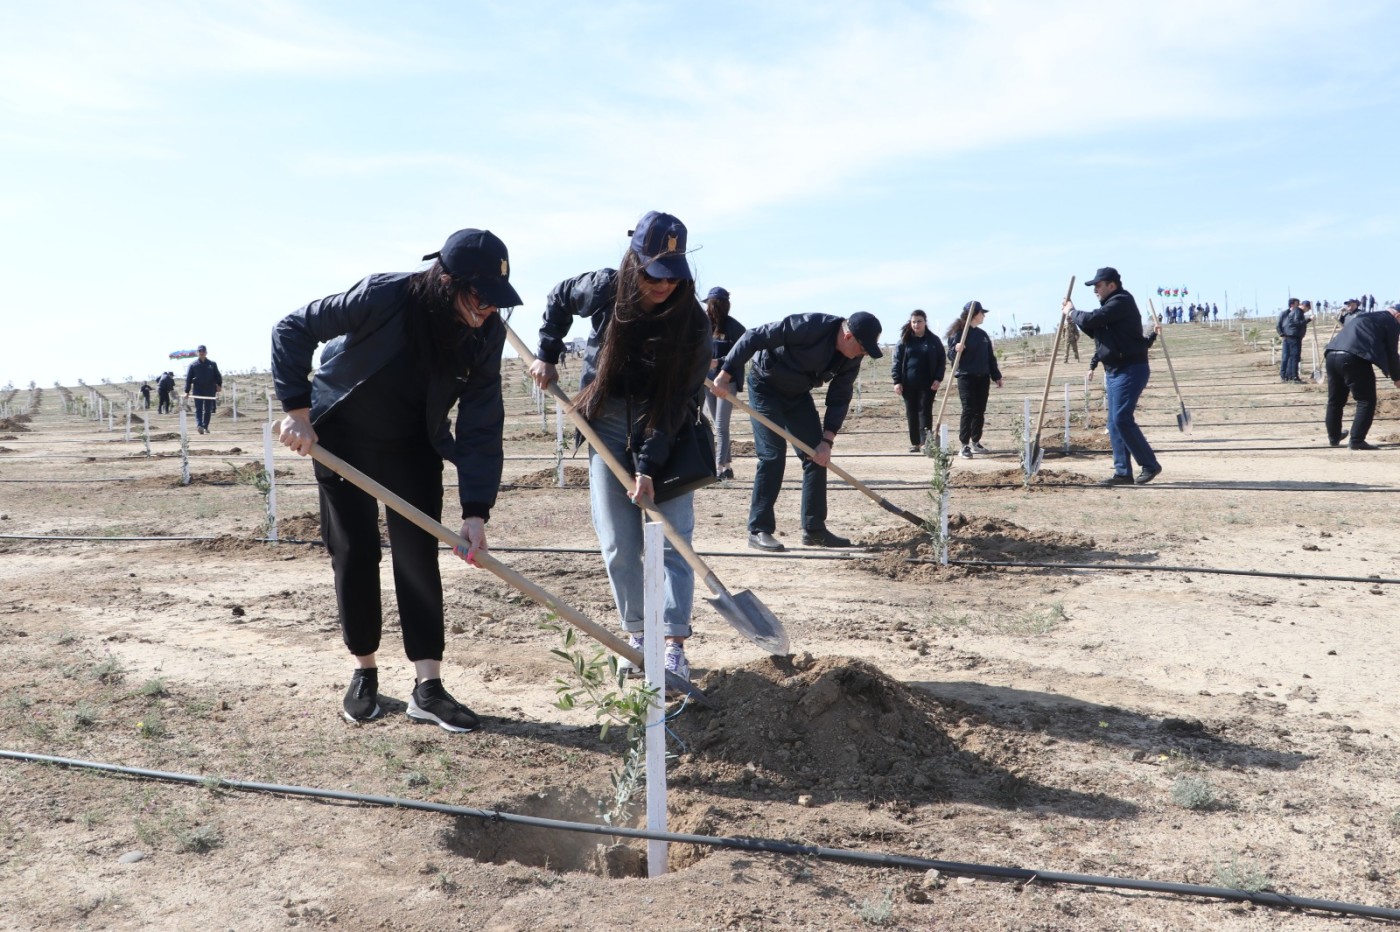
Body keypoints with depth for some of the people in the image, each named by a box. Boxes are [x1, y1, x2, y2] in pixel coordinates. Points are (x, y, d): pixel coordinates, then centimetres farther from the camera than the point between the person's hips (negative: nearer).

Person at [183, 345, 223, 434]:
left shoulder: (212, 364, 9)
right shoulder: (193, 365, 5)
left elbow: (217, 376, 11)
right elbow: (188, 379, 3)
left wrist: (219, 385, -5)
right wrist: (186, 391, -4)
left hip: (210, 390, 2)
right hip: (198, 390, -2)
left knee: (208, 410, 6)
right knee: (198, 409, -11)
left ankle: (205, 427, 15)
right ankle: (199, 425, -24)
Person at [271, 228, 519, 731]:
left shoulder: (487, 333, -20)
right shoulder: (382, 297, -31)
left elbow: (482, 425, -19)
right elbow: (292, 329, -20)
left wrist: (476, 511, -25)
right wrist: (297, 411, -25)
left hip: (414, 444, 2)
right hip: (342, 437, -2)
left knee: (419, 552, -4)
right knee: (354, 551, 2)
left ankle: (428, 685, 0)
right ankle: (364, 671, 19)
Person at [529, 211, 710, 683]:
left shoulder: (692, 322, -20)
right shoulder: (605, 289, -13)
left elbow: (674, 402, -21)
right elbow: (559, 298, 11)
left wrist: (649, 467, -26)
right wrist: (547, 355, 4)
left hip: (667, 430, -2)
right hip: (607, 422, 2)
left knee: (672, 536, -8)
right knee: (618, 543, 1)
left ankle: (674, 646, -6)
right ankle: (637, 635, 14)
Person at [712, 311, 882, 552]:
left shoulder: (851, 359, -11)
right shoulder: (809, 326, -32)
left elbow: (839, 399, -5)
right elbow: (755, 337, -30)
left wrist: (827, 440, -16)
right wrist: (725, 376, -30)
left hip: (798, 394, 7)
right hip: (765, 386, -7)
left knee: (817, 455, 2)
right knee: (772, 455, -15)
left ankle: (814, 529, 10)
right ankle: (759, 530, -10)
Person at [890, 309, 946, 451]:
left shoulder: (934, 341, 4)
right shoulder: (904, 341, 6)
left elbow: (942, 360, 5)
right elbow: (897, 362, 4)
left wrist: (938, 379, -6)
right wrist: (897, 381, -4)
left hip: (927, 384, -2)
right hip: (909, 384, 2)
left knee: (925, 411, -5)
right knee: (911, 413, 5)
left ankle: (925, 441, -5)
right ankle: (915, 443, 11)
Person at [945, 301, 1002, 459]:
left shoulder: (982, 334, 15)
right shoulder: (958, 332, -6)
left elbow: (990, 357, 18)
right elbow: (952, 354, -9)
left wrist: (996, 376, 17)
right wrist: (957, 349, -30)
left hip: (983, 378, 7)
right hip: (966, 377, -7)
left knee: (980, 411, 9)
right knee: (968, 410, -11)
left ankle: (976, 443, 19)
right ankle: (964, 446, -9)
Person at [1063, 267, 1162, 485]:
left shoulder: (1121, 302, -13)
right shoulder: (1111, 304, 18)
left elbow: (1091, 319, -21)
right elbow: (1093, 329, 22)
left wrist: (1071, 312, -2)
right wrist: (1073, 315, 11)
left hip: (1130, 369, -10)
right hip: (1114, 370, 10)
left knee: (1122, 419, -15)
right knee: (1114, 422, 8)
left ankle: (1150, 465, -5)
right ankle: (1123, 472, 11)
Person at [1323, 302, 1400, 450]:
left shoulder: (1361, 316, 32)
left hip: (1331, 354, 8)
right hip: (1354, 357, -8)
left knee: (1335, 400, 20)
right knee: (1366, 401, 2)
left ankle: (1334, 437, 34)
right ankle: (1357, 440, -3)